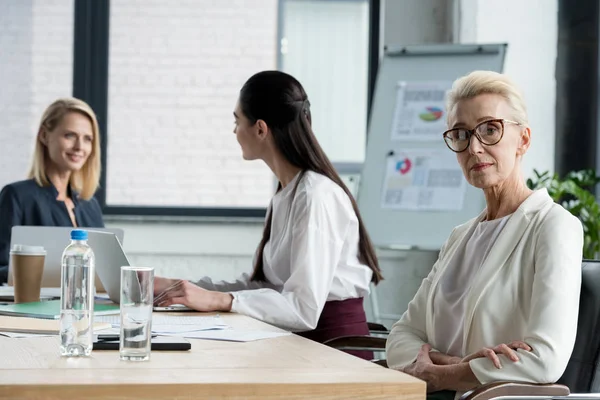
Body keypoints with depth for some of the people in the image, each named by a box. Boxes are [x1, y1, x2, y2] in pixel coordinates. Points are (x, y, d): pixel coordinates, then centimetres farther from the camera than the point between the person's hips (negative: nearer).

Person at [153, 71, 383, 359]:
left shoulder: (317, 195, -17)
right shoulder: (286, 194, 10)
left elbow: (303, 309, -22)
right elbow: (260, 283, 11)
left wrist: (219, 300, -20)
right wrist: (179, 288, 5)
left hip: (335, 344, -7)